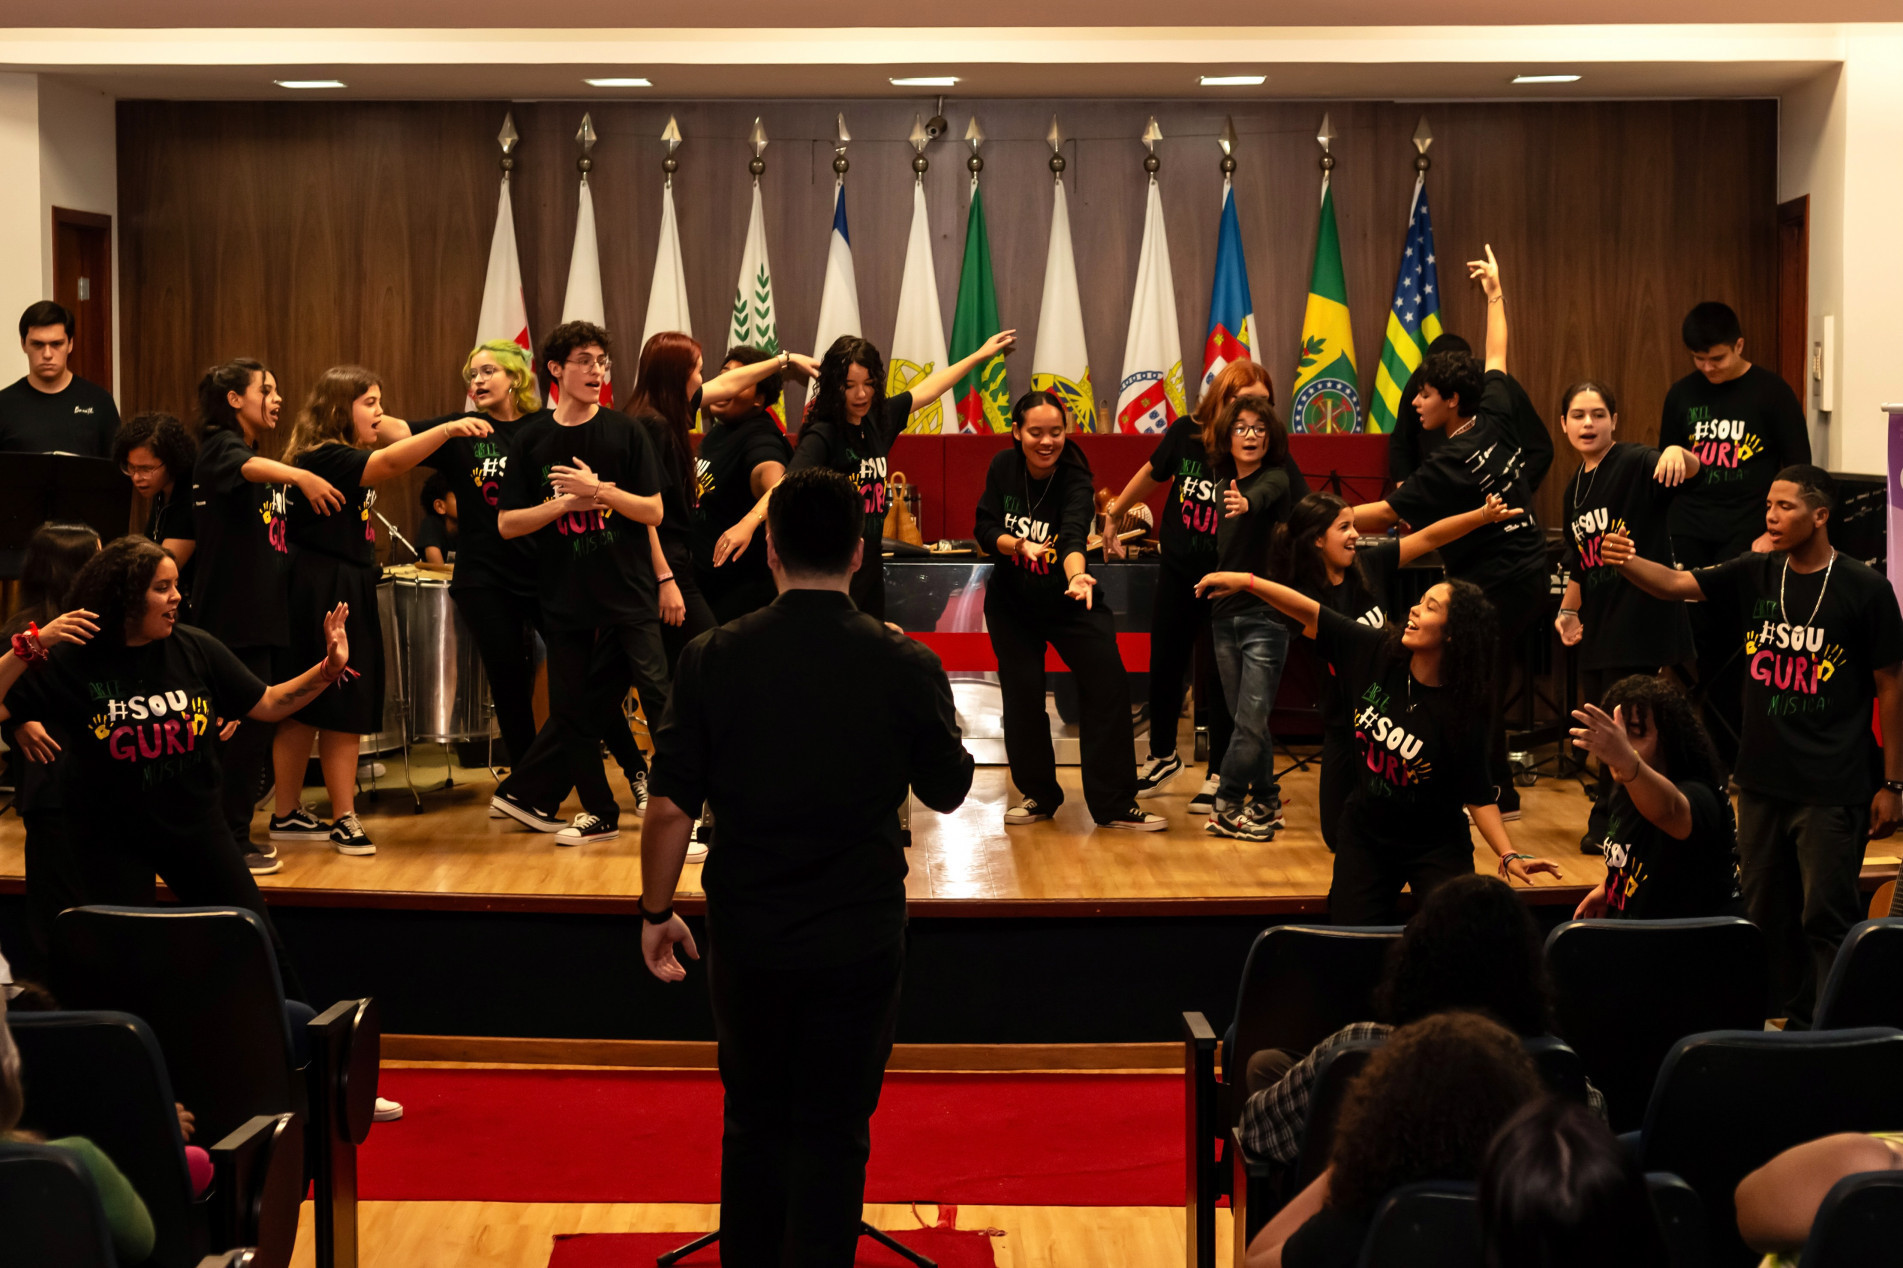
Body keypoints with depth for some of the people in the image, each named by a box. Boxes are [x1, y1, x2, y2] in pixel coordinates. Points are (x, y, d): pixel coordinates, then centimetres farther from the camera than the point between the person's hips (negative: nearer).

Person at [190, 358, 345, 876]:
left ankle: (235, 834, 19)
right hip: (231, 615, -9)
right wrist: (301, 475, -51)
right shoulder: (218, 446, -9)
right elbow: (248, 467, -34)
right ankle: (228, 843, -4)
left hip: (262, 615, 9)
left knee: (257, 730, 11)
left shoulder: (266, 463, 19)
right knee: (244, 730, -9)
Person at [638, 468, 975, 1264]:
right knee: (834, 1134, 8)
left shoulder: (713, 660, -9)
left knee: (753, 1123, 18)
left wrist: (657, 913, 7)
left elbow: (671, 805, -7)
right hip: (860, 940, -1)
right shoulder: (905, 667, -10)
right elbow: (947, 792, 4)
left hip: (745, 937, 2)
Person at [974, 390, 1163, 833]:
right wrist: (1019, 545, -30)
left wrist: (1078, 576, -59)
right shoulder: (1004, 467, -9)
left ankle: (1114, 804, -3)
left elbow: (1074, 537, -38)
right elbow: (984, 529, -10)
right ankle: (1038, 795, 23)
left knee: (1108, 687, -11)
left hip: (1068, 603, -2)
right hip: (1011, 604, 2)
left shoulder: (1074, 480, -21)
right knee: (1022, 698, 3)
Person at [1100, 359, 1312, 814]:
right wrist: (1114, 515, 18)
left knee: (1218, 675, -1)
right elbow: (1152, 475, 9)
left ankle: (1218, 776, 18)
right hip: (1178, 571, 3)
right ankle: (1162, 758, 36)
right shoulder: (1187, 435, -10)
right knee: (1165, 669, 13)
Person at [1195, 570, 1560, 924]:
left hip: (1436, 850, -3)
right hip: (1365, 836, 3)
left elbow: (1478, 797, -17)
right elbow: (1311, 614, -6)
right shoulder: (1377, 653, -12)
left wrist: (1510, 855, -29)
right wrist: (1246, 582, -10)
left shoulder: (1462, 712, -21)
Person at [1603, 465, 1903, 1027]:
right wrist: (1626, 562, -28)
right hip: (1762, 781, 5)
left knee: (1827, 918, -4)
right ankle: (1790, 1022, 27)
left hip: (1833, 790, -5)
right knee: (1766, 915, 13)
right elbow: (1678, 583, -6)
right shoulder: (1756, 575, 4)